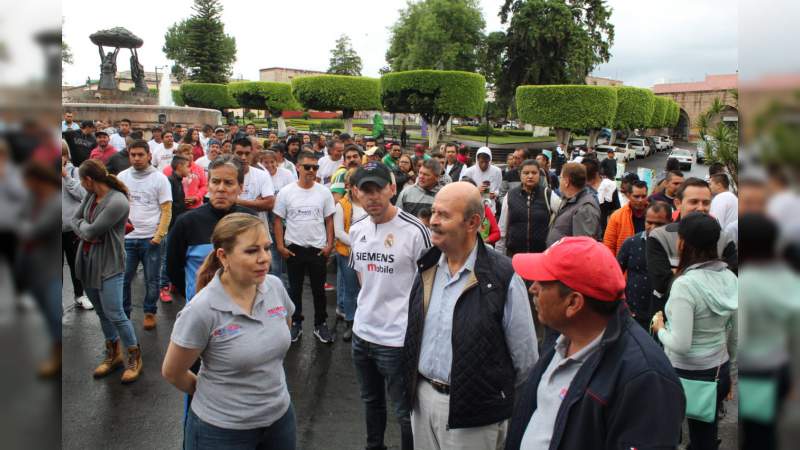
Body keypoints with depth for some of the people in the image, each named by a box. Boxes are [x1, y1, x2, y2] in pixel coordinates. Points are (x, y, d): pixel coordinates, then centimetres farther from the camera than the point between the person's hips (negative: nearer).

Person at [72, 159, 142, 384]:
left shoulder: (118, 202, -22)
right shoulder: (90, 195, 4)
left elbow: (91, 231, -22)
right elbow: (74, 220, 9)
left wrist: (82, 225, -1)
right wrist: (85, 231, -11)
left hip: (109, 264, -8)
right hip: (87, 260, 8)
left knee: (115, 314, -7)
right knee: (101, 311, 15)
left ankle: (135, 357, 9)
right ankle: (113, 354, 29)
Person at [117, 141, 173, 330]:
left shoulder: (159, 178, -2)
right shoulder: (122, 177, 6)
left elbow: (166, 210, -3)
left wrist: (159, 235, -12)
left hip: (151, 238, -2)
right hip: (126, 238, 2)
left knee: (151, 280, 7)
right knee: (123, 279, 6)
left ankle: (150, 312, 24)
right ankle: (123, 314, 23)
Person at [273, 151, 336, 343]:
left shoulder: (324, 192, -2)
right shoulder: (286, 192, -5)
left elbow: (329, 220, 3)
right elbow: (278, 220, -1)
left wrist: (329, 244, -5)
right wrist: (280, 246, -7)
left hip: (318, 248, 1)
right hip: (294, 248, 0)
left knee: (319, 289, 11)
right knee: (295, 289, 12)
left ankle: (320, 324, 24)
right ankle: (296, 323, 27)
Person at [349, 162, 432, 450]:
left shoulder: (414, 231, -18)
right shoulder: (356, 230, 3)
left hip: (398, 338, -6)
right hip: (362, 332, 7)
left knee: (404, 412, 9)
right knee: (371, 401, 26)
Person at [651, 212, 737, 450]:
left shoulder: (685, 284, -24)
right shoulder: (730, 278, -3)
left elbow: (680, 345, -25)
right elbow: (734, 336, 7)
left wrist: (660, 329, -6)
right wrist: (729, 372, 20)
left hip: (686, 376, -6)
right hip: (719, 372, 6)